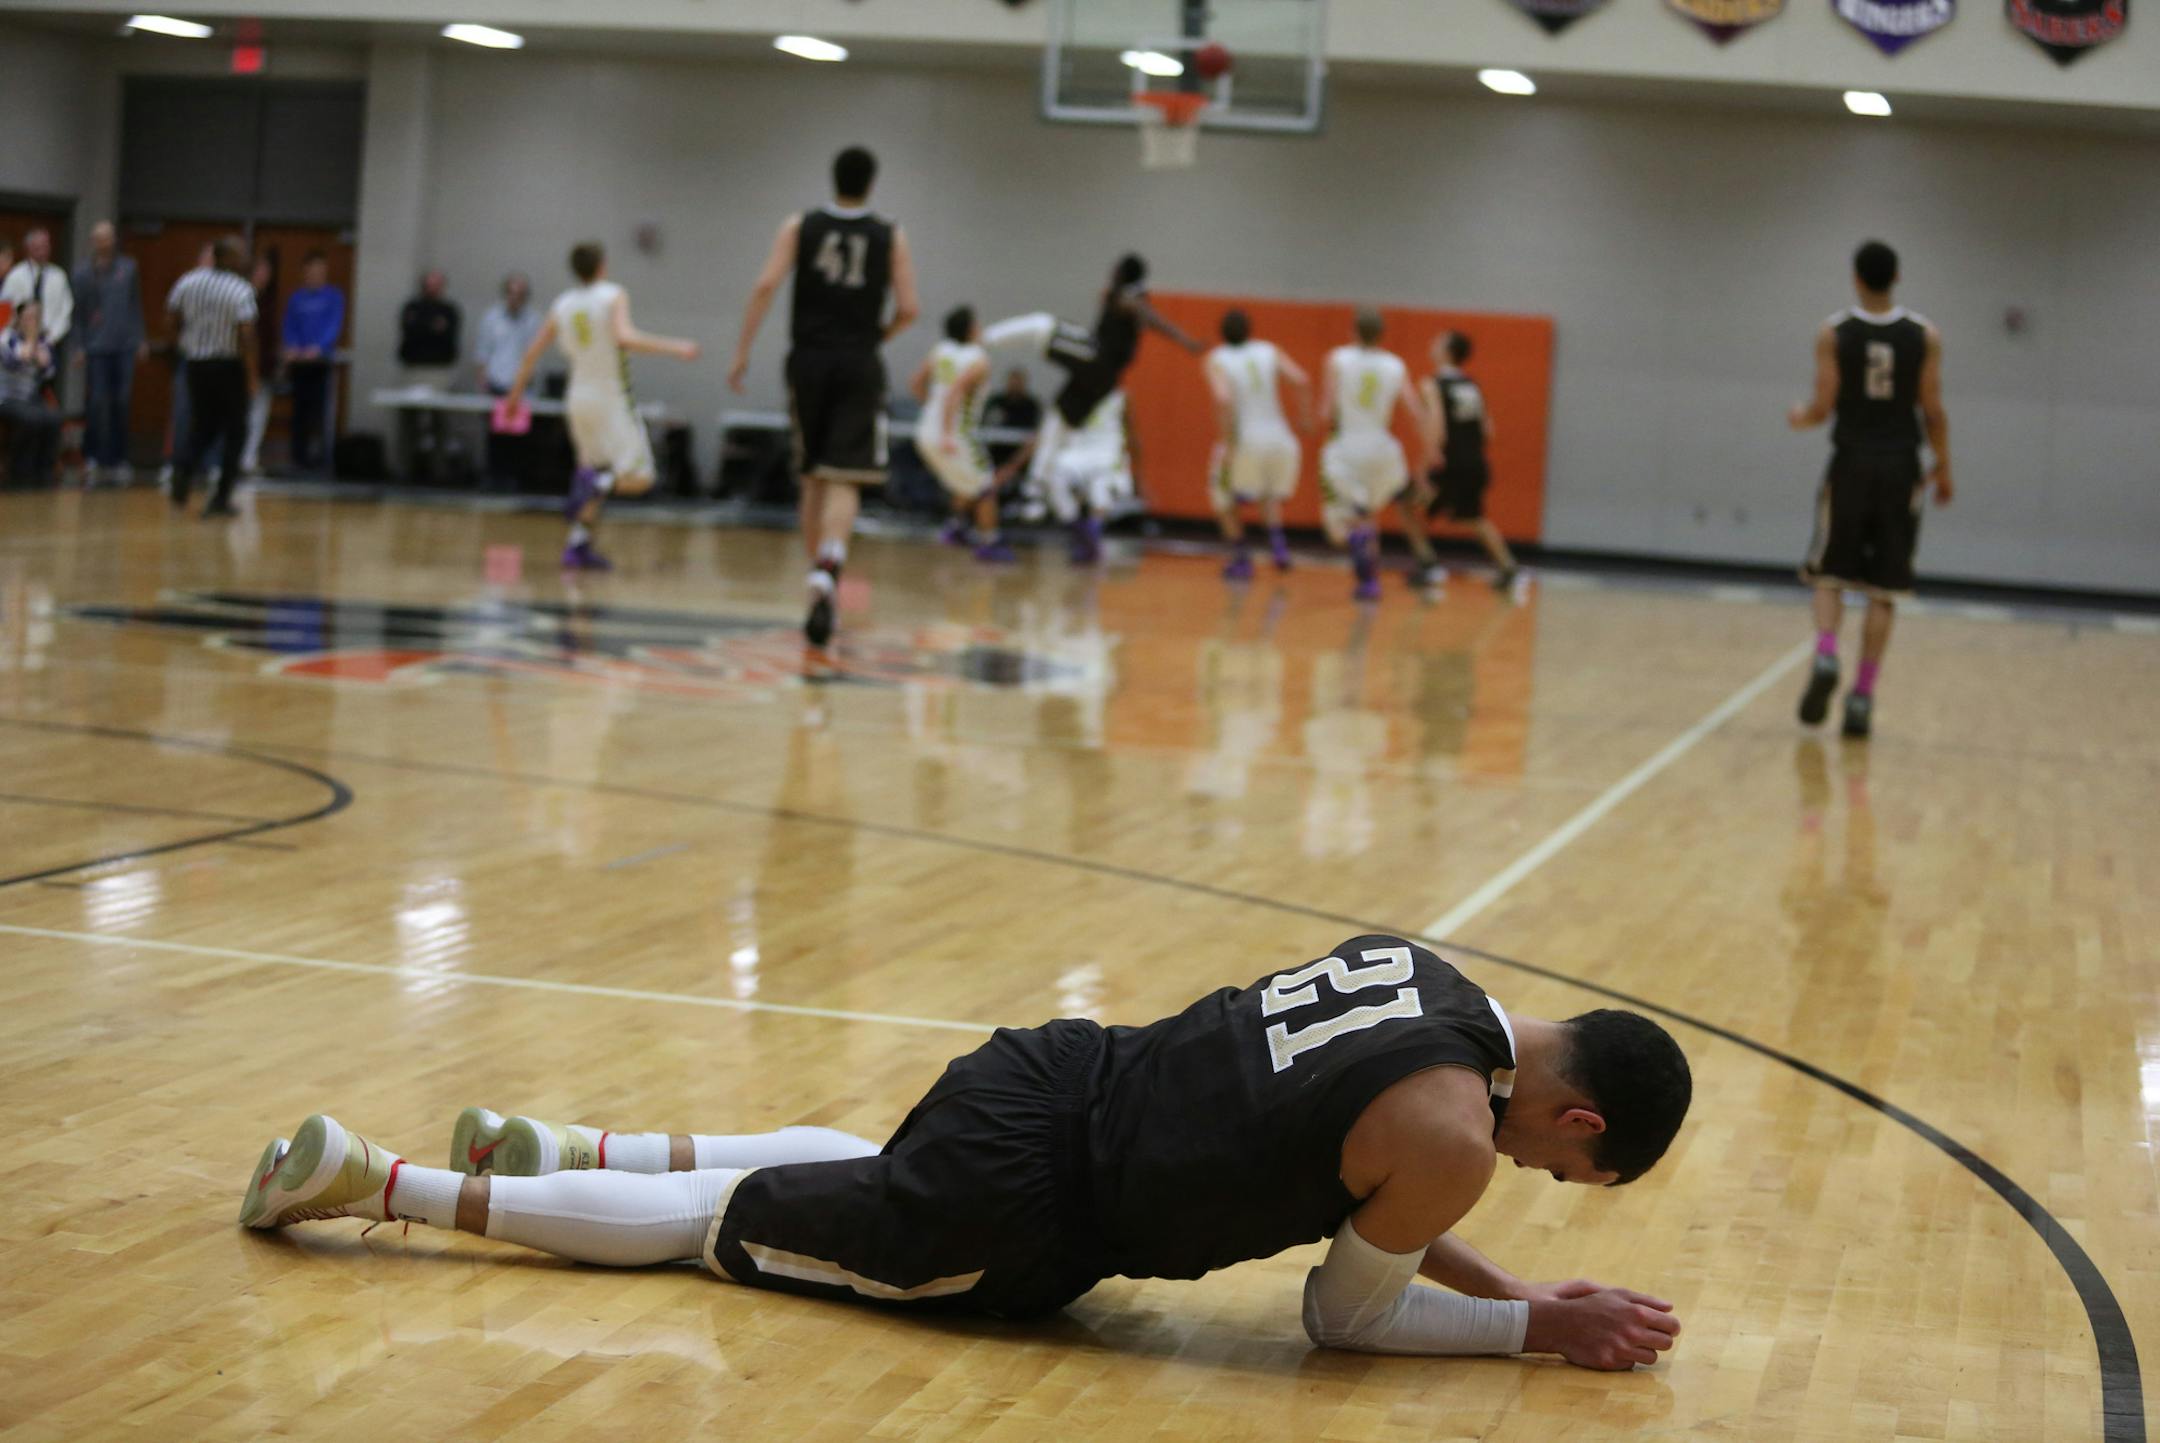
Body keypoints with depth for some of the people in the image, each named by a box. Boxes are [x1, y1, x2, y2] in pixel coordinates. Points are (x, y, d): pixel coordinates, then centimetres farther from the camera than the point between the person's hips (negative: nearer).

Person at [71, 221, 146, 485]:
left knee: (121, 404, 3)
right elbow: (78, 309, 0)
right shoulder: (83, 272, 0)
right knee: (95, 404, -5)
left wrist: (140, 340, 11)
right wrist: (79, 345, -9)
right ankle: (92, 458, 4)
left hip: (125, 347, 2)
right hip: (96, 347, -2)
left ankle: (117, 460, 12)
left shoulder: (128, 268, 7)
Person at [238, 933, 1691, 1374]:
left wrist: (1506, 1281, 12)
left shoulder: (1417, 965, 5)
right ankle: (377, 1181, 13)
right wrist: (1539, 1328, -2)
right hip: (1012, 1214, -7)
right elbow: (1345, 1314, -6)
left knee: (853, 1164, 38)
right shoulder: (1452, 1133, -21)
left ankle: (559, 1151, 35)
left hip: (1049, 1077, 7)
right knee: (716, 1224, 8)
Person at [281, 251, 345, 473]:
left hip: (321, 361, -3)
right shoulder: (296, 298, 9)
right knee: (300, 408, 4)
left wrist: (318, 347, -21)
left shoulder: (334, 296, 1)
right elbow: (289, 327, 9)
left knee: (318, 408, -7)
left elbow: (335, 326, -7)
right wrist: (291, 347, -10)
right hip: (298, 361, 3)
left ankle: (319, 454, -6)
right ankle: (300, 453, 10)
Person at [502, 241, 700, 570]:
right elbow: (624, 337, -25)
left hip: (578, 397, 6)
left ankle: (578, 546, 8)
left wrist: (515, 394, 22)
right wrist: (673, 348, -20)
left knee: (594, 471, 20)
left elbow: (532, 353, 11)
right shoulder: (614, 295, -7)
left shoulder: (562, 305, 8)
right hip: (612, 396, -6)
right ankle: (595, 482, -33)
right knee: (638, 478, -4)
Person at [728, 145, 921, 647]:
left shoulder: (800, 227, 5)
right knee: (844, 481, -8)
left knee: (813, 477, 16)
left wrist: (743, 353, -5)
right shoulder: (890, 236, 4)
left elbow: (766, 286, -6)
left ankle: (820, 577, 21)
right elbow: (908, 309, -2)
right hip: (859, 365, -2)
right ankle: (828, 568, -32)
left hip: (808, 360, 2)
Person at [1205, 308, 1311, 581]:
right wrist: (1305, 417, 9)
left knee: (1224, 498, 21)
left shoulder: (1217, 360, 0)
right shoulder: (1269, 351, 10)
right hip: (1279, 439, 4)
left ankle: (1241, 560, 16)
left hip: (1244, 443, -4)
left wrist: (1225, 442, -13)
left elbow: (1223, 399, -17)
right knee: (1270, 495, 29)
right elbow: (1301, 381, -3)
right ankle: (1277, 542, 5)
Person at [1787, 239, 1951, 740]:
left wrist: (1799, 417, 16)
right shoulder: (1925, 336, 0)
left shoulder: (1833, 334, -4)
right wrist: (1943, 468, 11)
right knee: (1883, 590, 6)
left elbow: (1824, 407, -7)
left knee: (1829, 575, 12)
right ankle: (1862, 697, 3)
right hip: (1900, 468, 1)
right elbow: (1933, 411, -1)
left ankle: (1826, 656, -15)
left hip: (1851, 464, -1)